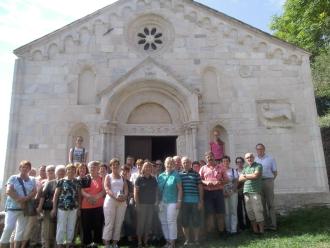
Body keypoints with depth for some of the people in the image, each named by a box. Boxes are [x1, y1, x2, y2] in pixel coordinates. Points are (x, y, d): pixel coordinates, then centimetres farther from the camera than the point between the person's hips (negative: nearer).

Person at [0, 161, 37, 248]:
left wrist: (25, 199, -16)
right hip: (13, 207, -3)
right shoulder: (13, 178, 2)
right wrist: (19, 200, -17)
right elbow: (8, 191, -9)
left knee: (21, 230, 6)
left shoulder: (32, 180, 9)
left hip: (25, 208, 3)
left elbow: (34, 192, 1)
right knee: (9, 227, -13)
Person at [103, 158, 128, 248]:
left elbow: (126, 189, 8)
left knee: (118, 223, 5)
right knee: (109, 223, -3)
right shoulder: (108, 176, 7)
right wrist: (115, 197, -21)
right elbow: (107, 189, -7)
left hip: (122, 201, 4)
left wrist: (125, 196, -14)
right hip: (110, 200, -3)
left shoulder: (122, 177, 17)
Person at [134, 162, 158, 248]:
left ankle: (146, 241, 20)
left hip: (151, 204, 4)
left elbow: (156, 191, 13)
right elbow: (135, 192, -5)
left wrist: (156, 201, 5)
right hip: (142, 204, -4)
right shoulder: (139, 179, -3)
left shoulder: (153, 179, 8)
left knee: (148, 223, 9)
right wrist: (137, 204, -10)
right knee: (141, 223, 1)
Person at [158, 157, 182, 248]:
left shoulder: (176, 175, -4)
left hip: (172, 202, -5)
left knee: (171, 222, -2)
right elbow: (158, 189, 12)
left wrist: (179, 201, -10)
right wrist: (158, 201, 9)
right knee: (163, 222, 10)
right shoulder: (161, 176, 9)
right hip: (162, 202, 5)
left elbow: (180, 189, -4)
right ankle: (167, 241, 24)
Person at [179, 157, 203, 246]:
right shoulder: (179, 174, 6)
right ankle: (187, 239, 23)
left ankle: (196, 239, 21)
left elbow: (200, 187, 5)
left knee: (196, 221, 6)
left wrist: (201, 200, 1)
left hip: (195, 201, -1)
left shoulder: (196, 174, 4)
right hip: (184, 201, 1)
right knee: (185, 221, 7)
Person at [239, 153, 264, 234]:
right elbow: (240, 179, 11)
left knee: (257, 210, -6)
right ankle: (255, 230, 14)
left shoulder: (258, 166, 2)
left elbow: (256, 175, -13)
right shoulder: (245, 168, 18)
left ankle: (261, 230, 3)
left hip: (255, 191, -5)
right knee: (250, 211, 6)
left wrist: (246, 175, 0)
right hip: (246, 191, 6)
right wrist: (251, 177, -3)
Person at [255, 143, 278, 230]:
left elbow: (275, 172, 7)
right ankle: (266, 223, 14)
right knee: (262, 204, 6)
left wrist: (270, 181, -1)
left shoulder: (270, 159, 4)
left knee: (270, 203, -1)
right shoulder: (254, 160, 9)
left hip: (268, 182, -2)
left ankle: (272, 224, 3)